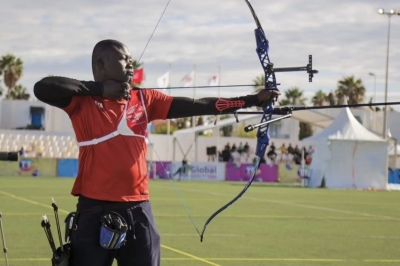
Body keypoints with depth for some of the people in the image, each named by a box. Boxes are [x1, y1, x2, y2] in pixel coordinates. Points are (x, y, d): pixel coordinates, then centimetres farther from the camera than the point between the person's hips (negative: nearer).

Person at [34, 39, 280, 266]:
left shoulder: (144, 99, 10)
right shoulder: (83, 100, 0)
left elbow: (196, 106, 5)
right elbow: (42, 88, -17)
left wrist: (253, 100, -3)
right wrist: (99, 88, -11)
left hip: (138, 210, 4)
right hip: (95, 210, -4)